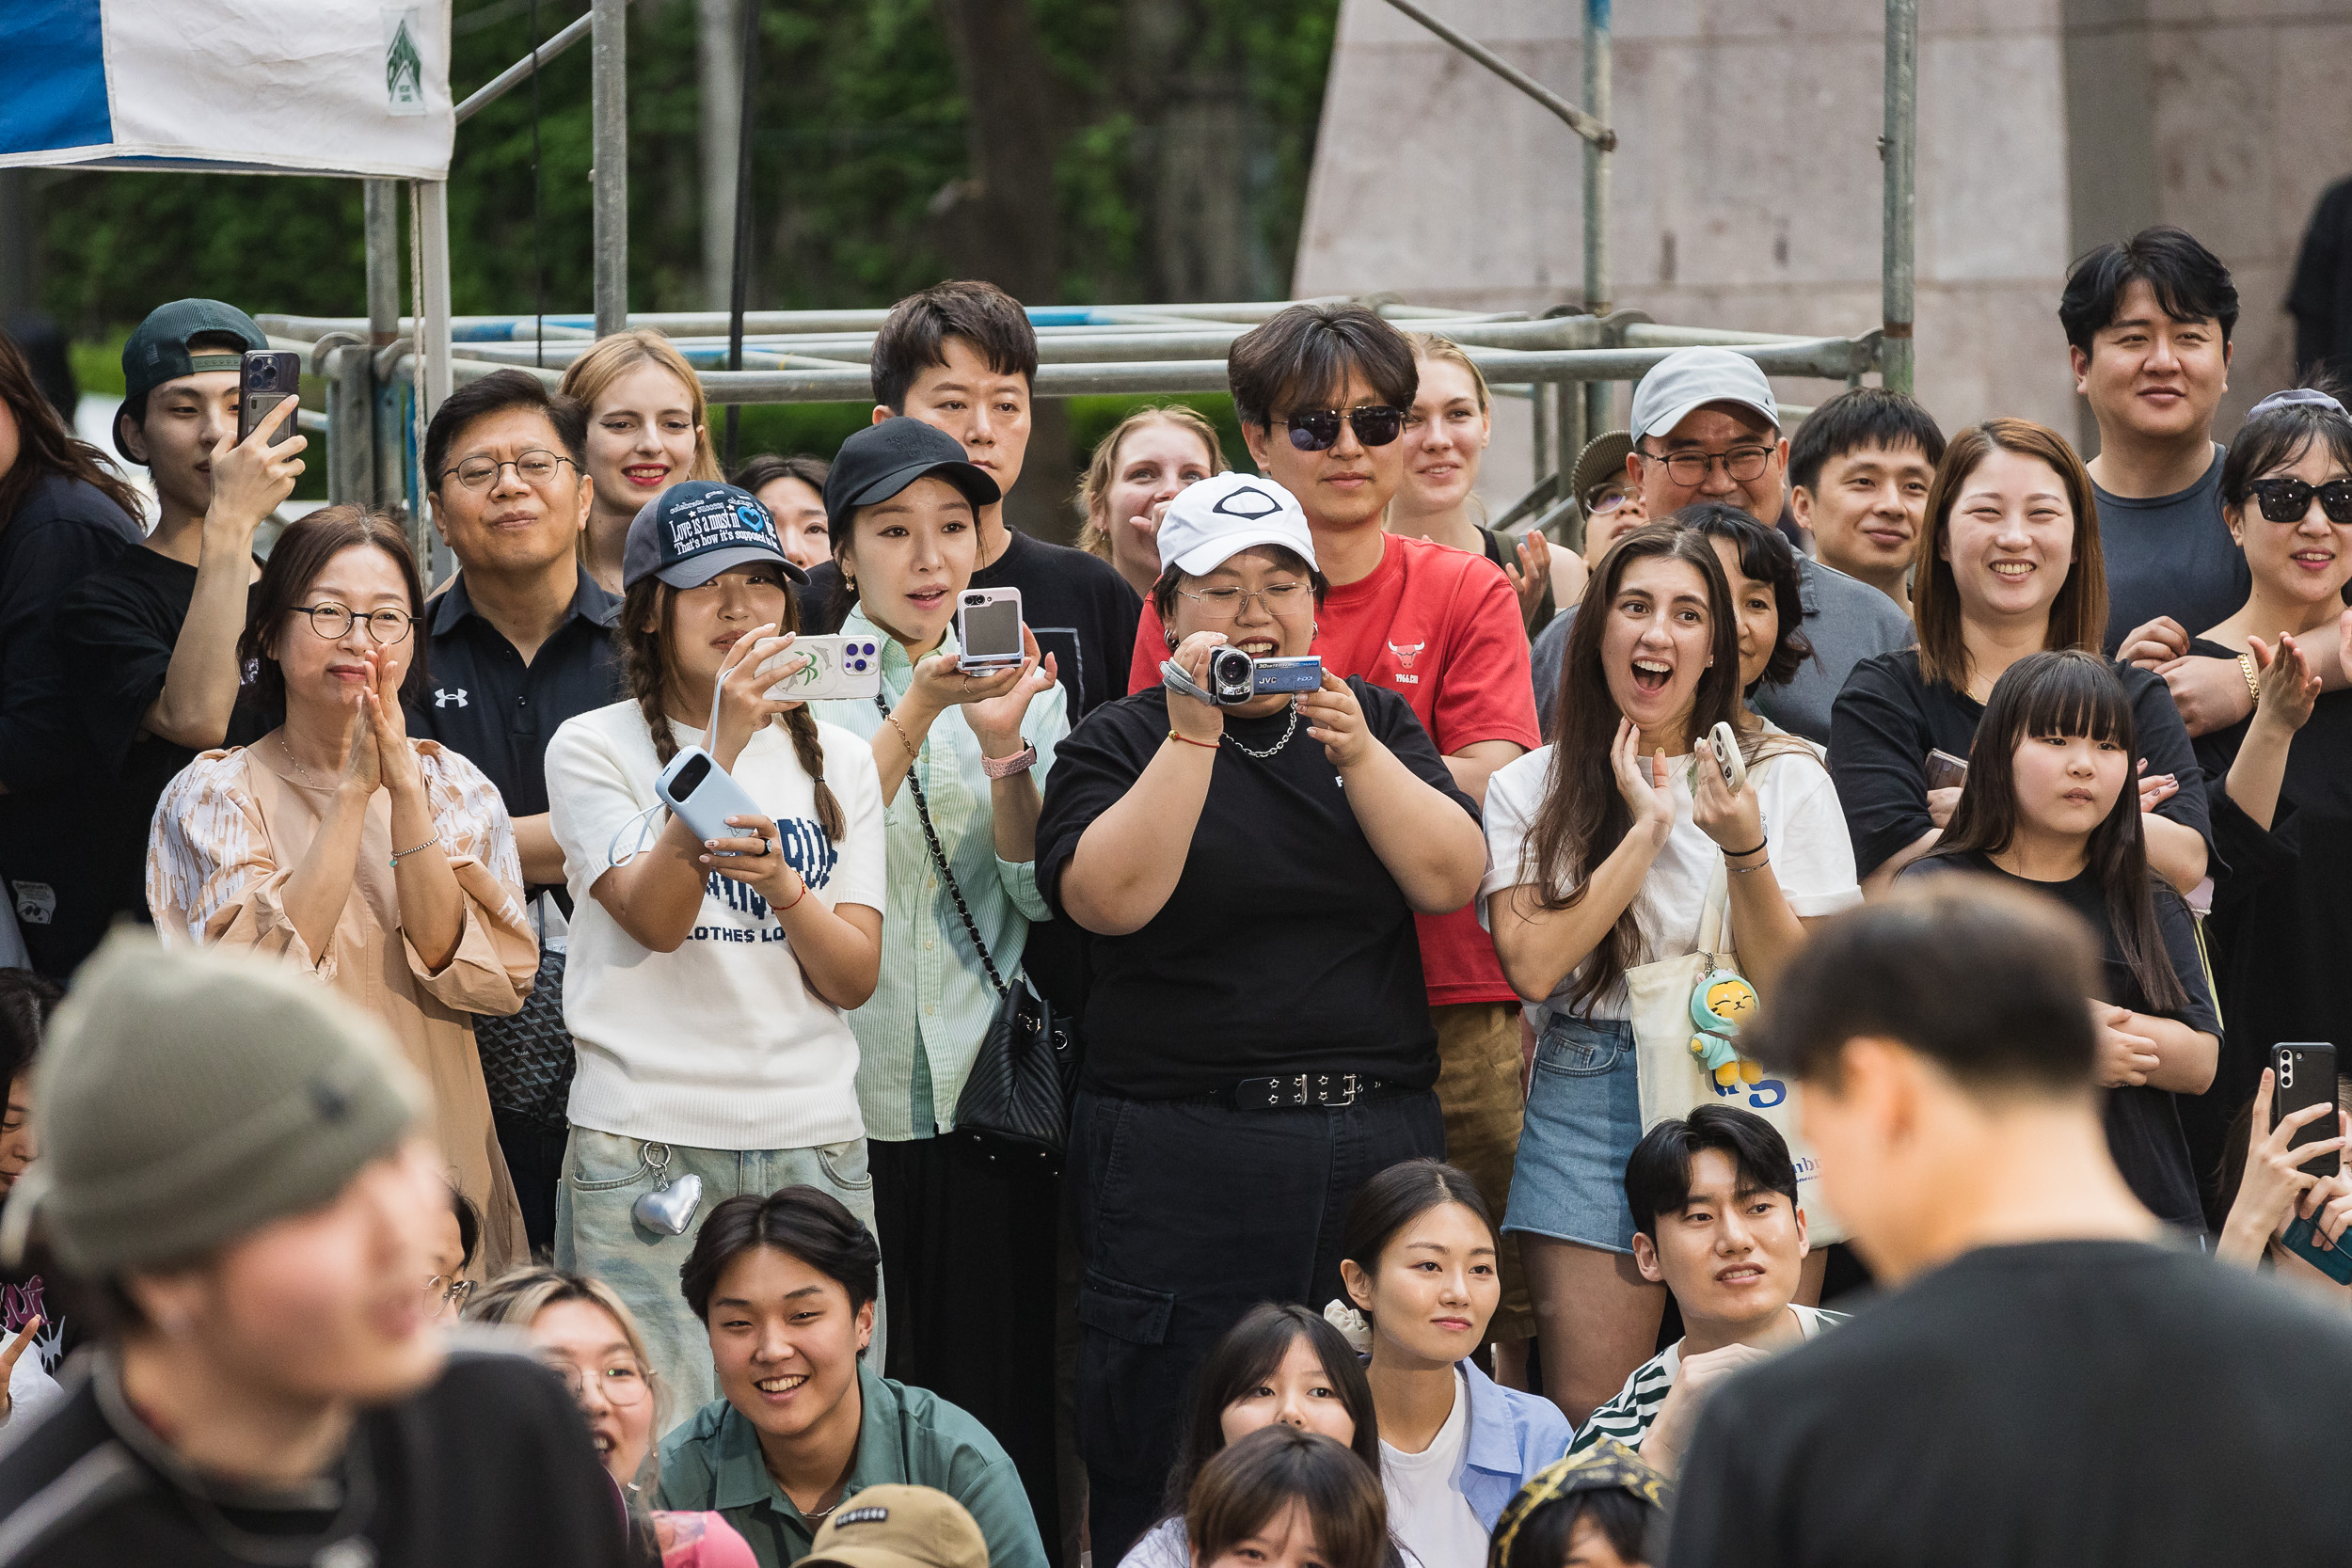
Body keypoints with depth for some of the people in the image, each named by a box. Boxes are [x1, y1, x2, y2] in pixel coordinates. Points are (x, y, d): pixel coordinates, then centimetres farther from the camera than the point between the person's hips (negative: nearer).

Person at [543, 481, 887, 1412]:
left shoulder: (836, 760, 13)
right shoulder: (594, 748, 2)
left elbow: (856, 977, 4)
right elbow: (654, 918, -14)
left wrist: (780, 886, -16)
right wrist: (726, 744, -20)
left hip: (814, 1143, 3)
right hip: (644, 1149, -3)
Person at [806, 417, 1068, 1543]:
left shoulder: (1027, 682, 10)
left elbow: (1040, 892, 0)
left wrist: (1005, 745, -16)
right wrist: (918, 713, -23)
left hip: (988, 1102, 2)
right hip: (847, 1102, -2)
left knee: (1001, 1409, 2)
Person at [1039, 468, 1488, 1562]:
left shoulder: (1376, 722, 14)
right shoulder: (1119, 744, 5)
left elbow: (1451, 878, 0)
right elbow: (1108, 896, -13)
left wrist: (1355, 752, -12)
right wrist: (1192, 734, -15)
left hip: (1378, 1135, 3)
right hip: (1184, 1156, -3)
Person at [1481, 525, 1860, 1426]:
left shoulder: (1787, 778, 6)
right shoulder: (1531, 790, 8)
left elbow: (1796, 993, -2)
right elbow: (1533, 965, -8)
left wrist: (1743, 848, -16)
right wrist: (1647, 827, -7)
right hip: (1590, 1101, 1)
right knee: (1588, 1420, -7)